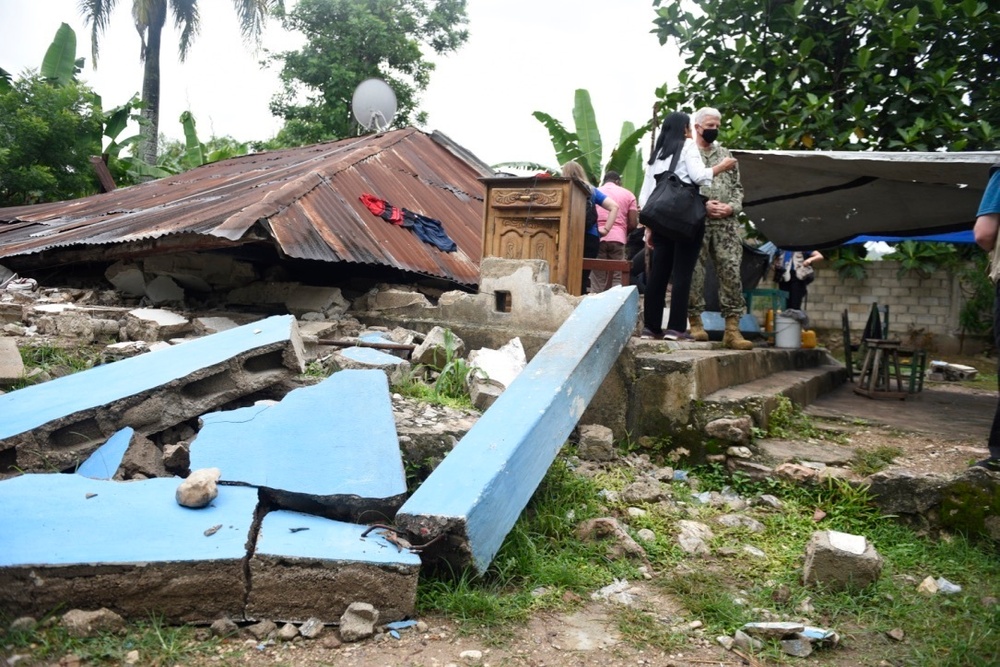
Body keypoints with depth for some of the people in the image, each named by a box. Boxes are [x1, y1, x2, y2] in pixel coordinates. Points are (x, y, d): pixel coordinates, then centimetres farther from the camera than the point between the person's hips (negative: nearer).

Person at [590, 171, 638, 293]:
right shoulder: (627, 194, 14)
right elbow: (633, 224, 7)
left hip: (597, 238, 1)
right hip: (618, 238, -1)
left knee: (597, 280, 3)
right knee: (617, 279, 3)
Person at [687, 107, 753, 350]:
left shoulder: (725, 154, 20)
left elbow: (738, 187, 19)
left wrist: (731, 207, -1)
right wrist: (703, 204, -13)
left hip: (727, 223, 4)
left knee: (731, 273, -4)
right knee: (694, 273, -2)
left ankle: (732, 329, -5)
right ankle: (695, 322, 10)